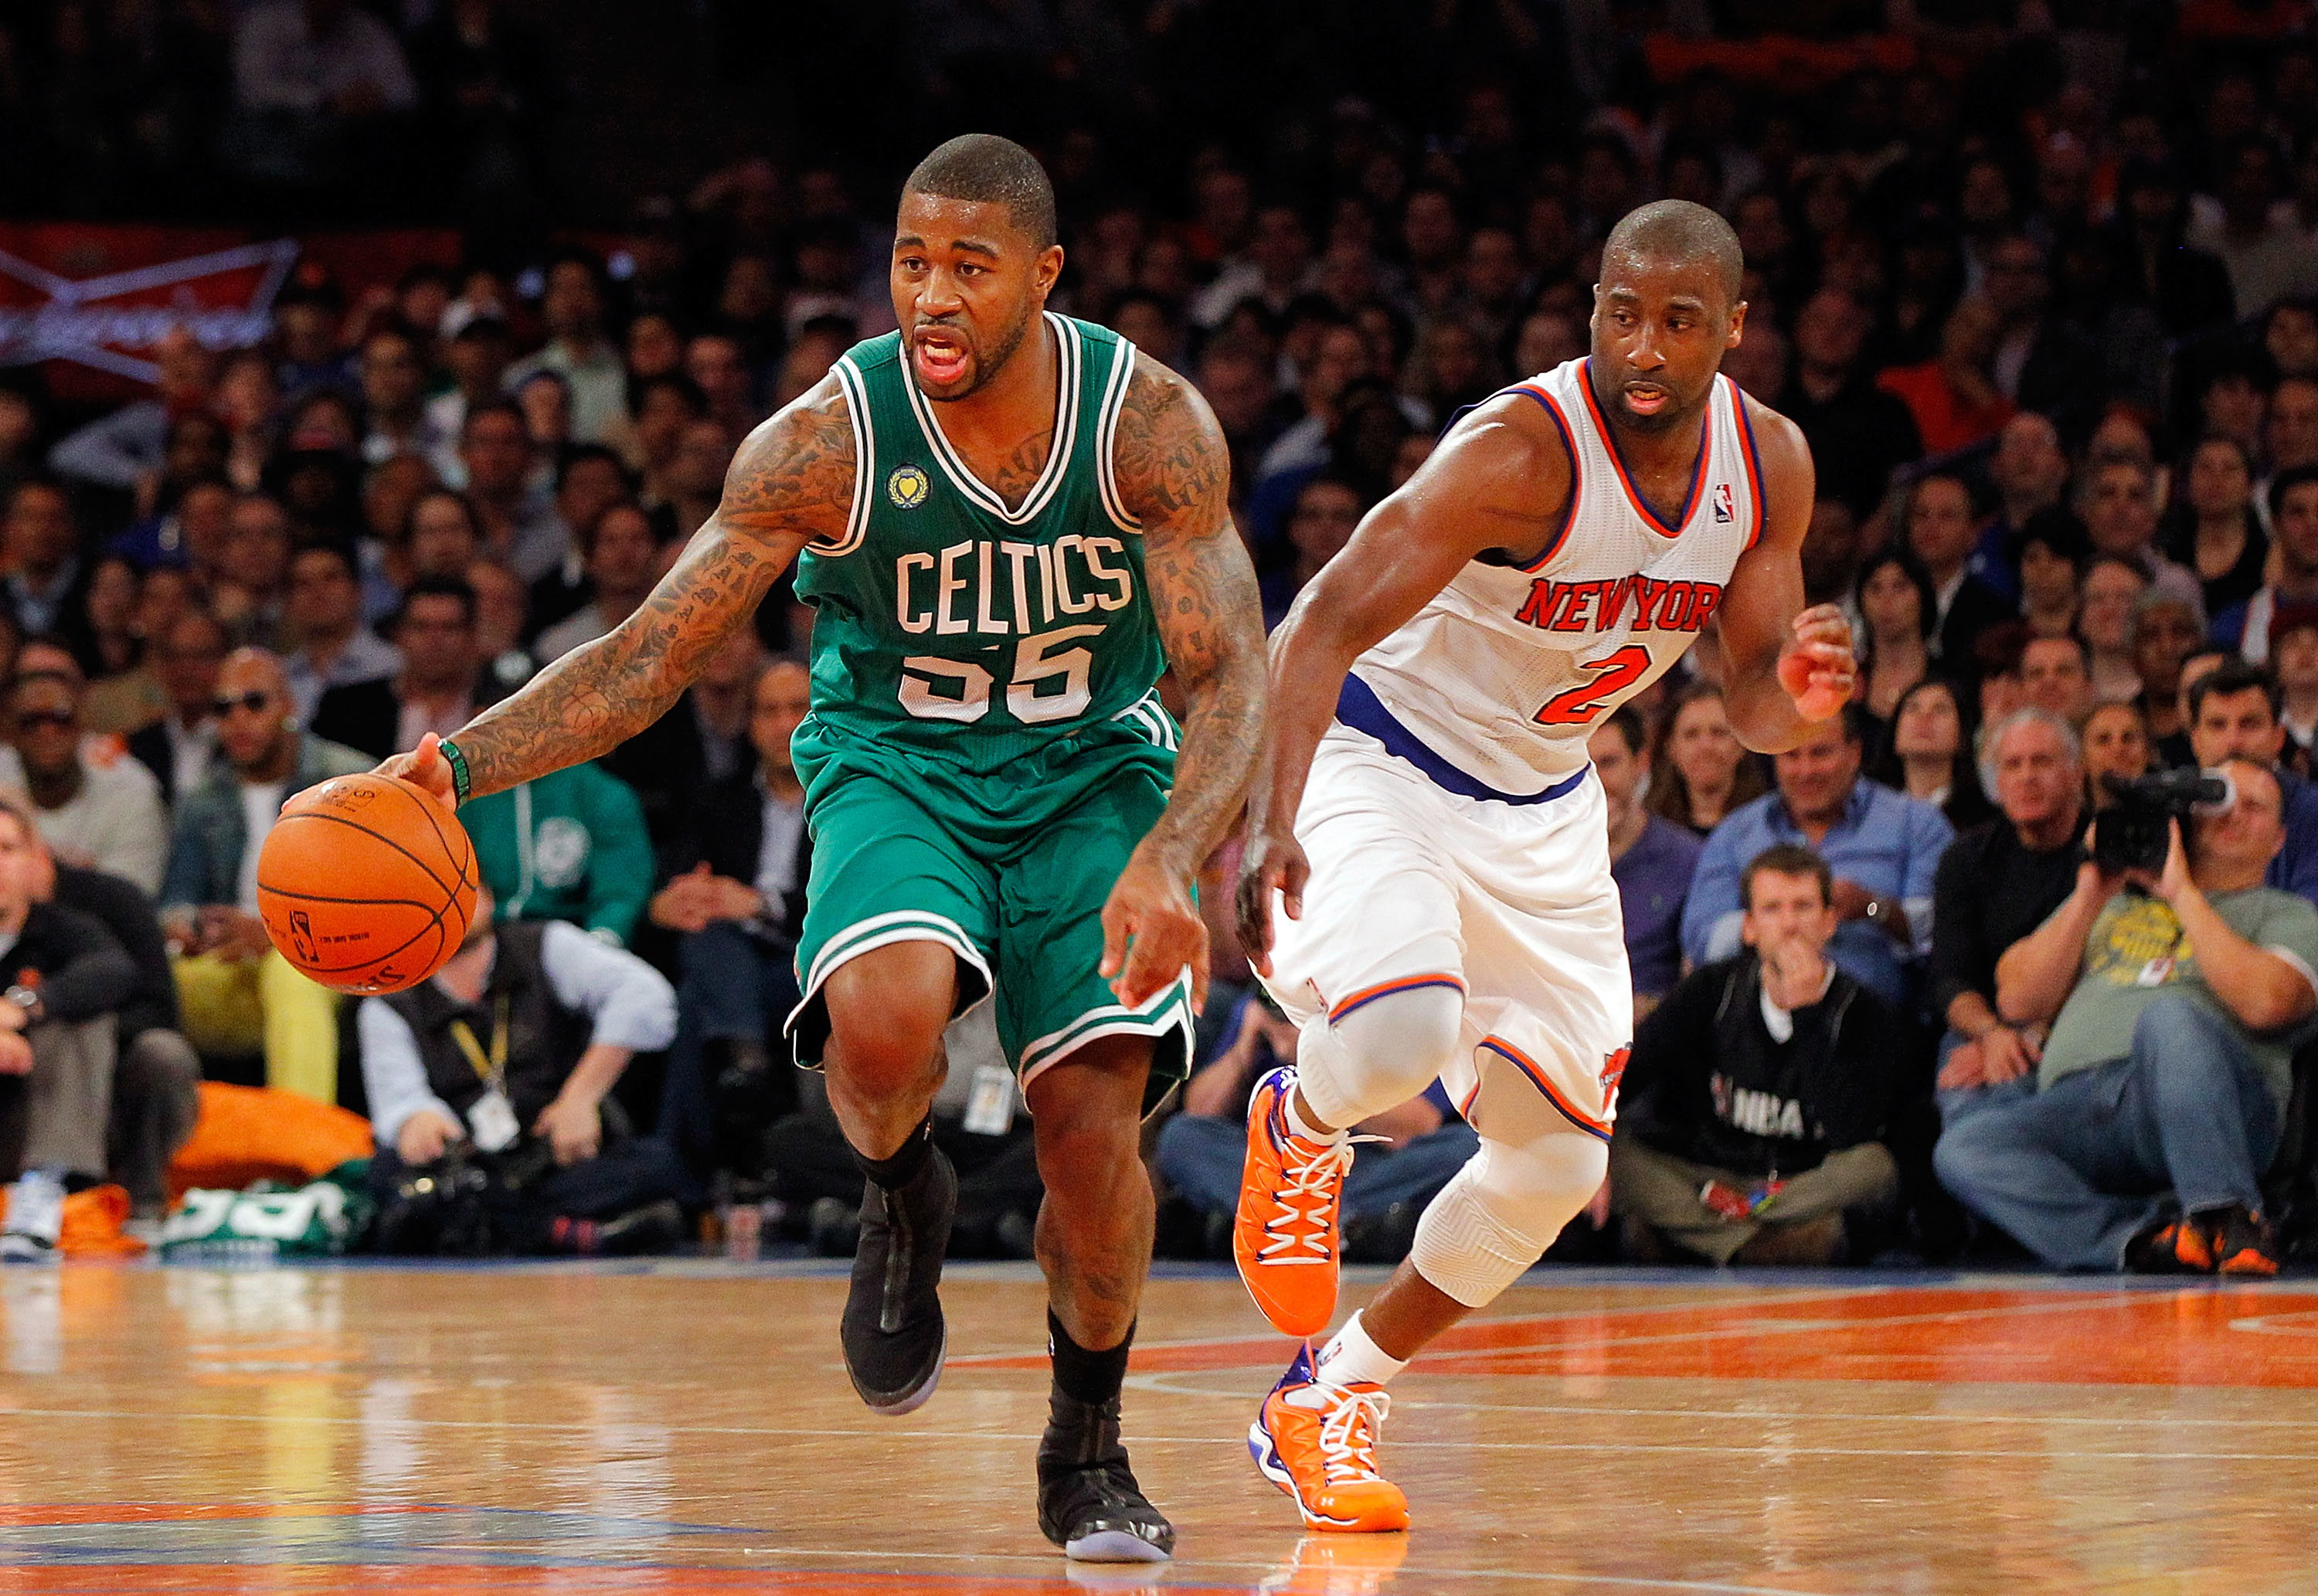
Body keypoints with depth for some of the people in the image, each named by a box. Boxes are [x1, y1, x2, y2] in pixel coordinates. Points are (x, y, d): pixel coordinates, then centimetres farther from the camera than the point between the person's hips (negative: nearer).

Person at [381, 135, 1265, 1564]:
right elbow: (651, 656, -15)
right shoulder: (828, 440, -20)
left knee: (1092, 1120, -14)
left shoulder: (1153, 423, -19)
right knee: (883, 1019, -33)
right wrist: (461, 766, -29)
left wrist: (1164, 866, -39)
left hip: (1098, 775, 1)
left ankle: (1089, 1451, 13)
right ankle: (901, 1198, 4)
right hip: (897, 768, -1)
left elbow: (1232, 678, -20)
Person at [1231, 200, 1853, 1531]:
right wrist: (1272, 822, -48)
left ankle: (1329, 1401, 24)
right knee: (1402, 1035, -34)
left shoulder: (1771, 464, -8)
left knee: (1556, 1169, 5)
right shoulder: (1524, 450, -28)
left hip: (1543, 809, 7)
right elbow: (1326, 623, -33)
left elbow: (1754, 695, 0)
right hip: (1379, 767, -7)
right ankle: (1298, 1129, 4)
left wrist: (1798, 695, -26)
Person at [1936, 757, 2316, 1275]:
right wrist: (2090, 897, 11)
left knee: (2169, 1015, -38)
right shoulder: (2112, 900, 32)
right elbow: (2018, 1001, 20)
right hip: (2077, 1101, 4)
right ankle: (2149, 1238, -38)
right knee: (1962, 1150, -28)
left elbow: (2265, 1002, -5)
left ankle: (2229, 1220, -40)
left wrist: (2183, 894, 2)